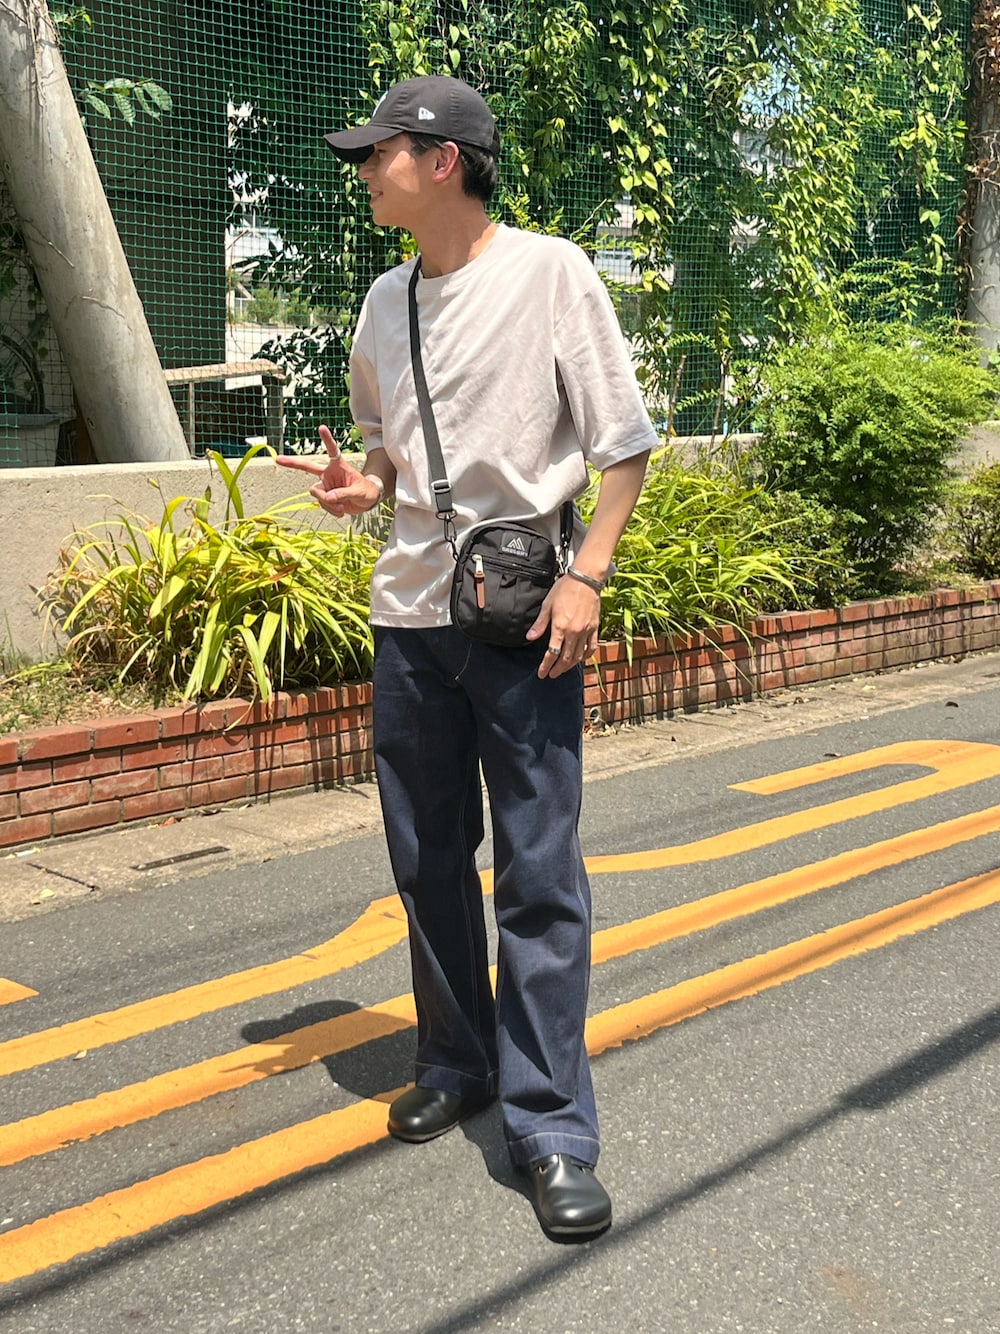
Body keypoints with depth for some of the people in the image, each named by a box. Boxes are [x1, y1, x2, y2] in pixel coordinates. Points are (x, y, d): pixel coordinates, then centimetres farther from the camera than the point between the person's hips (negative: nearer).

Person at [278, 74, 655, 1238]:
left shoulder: (549, 272, -6)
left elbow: (623, 441, -5)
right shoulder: (385, 300, 12)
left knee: (540, 872, -4)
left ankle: (550, 1129, 4)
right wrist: (359, 485, 0)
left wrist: (586, 577, -16)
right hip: (408, 614, 6)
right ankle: (458, 1066, 31)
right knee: (427, 861, 13)